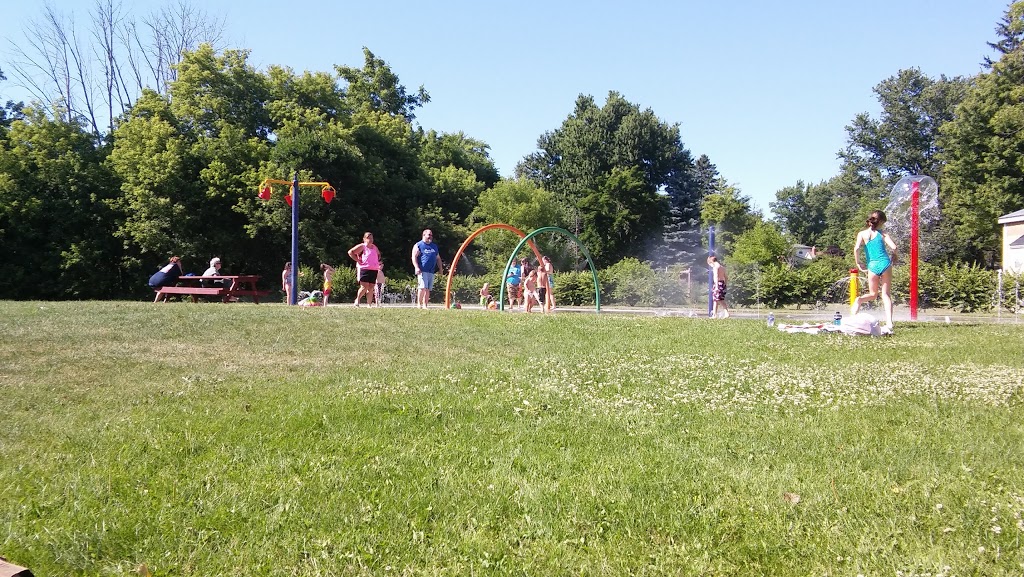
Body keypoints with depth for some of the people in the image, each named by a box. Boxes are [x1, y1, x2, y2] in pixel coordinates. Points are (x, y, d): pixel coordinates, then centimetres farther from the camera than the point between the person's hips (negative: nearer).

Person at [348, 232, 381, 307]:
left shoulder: (375, 247, 17)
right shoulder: (362, 246, -3)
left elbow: (378, 255, 37)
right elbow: (350, 252, -9)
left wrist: (378, 262, 18)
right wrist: (357, 260, -11)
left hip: (374, 270, 6)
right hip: (364, 269, -6)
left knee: (371, 288, 4)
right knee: (364, 286, -14)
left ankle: (369, 304, 9)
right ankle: (357, 300, 5)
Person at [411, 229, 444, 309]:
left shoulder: (434, 246, 22)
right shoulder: (418, 245, 2)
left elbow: (438, 258, 26)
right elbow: (414, 257, -7)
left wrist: (440, 269, 15)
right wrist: (417, 267, -19)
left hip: (431, 271, 6)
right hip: (422, 271, -6)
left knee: (428, 289, 4)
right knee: (423, 287, -16)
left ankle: (425, 305, 7)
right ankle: (419, 304, -9)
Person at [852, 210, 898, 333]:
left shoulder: (862, 234, 4)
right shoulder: (882, 234, 3)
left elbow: (856, 248, -10)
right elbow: (894, 247, -7)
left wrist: (858, 264, 1)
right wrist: (893, 256, 15)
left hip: (872, 266, 1)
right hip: (885, 263, -1)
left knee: (873, 294, 19)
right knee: (885, 294, 6)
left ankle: (859, 300, -14)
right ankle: (889, 324, -5)